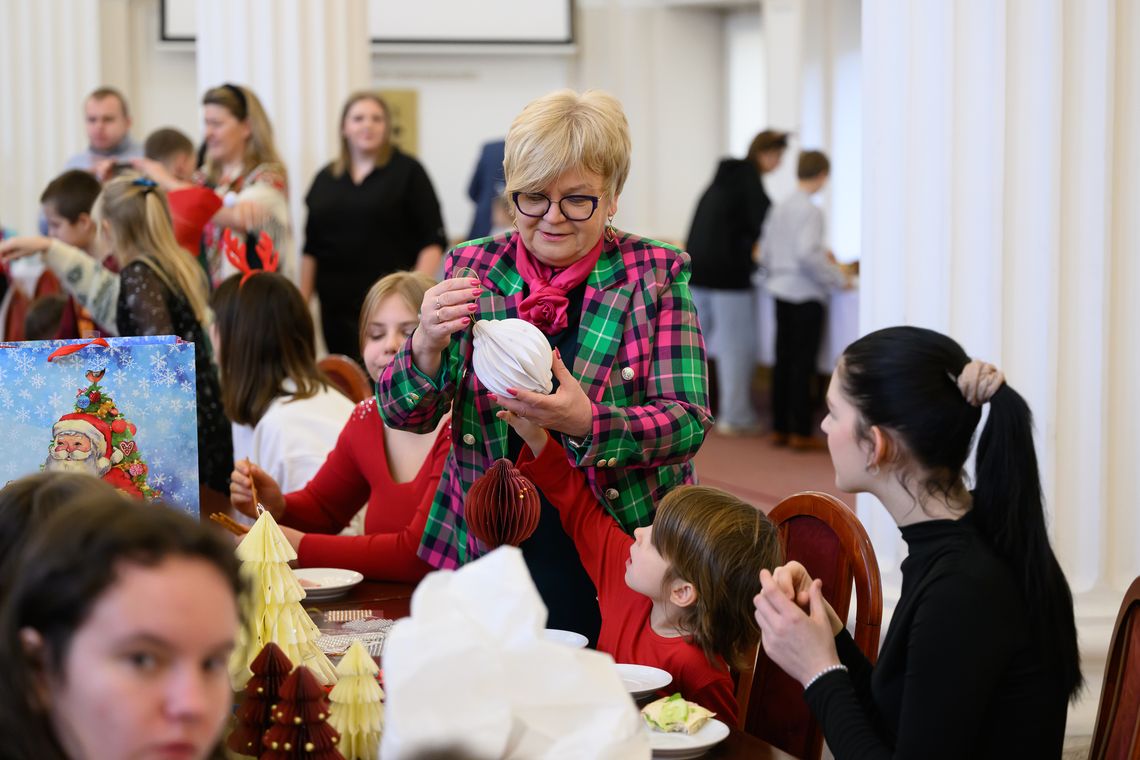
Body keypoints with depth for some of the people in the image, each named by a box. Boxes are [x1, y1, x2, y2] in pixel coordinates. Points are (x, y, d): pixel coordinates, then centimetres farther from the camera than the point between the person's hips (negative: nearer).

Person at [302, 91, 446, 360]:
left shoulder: (407, 172, 1)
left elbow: (433, 240, -3)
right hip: (336, 305, 4)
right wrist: (303, 301, 9)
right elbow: (311, 249, 17)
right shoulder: (325, 179, 14)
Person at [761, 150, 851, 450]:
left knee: (783, 360, 12)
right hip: (806, 295, -7)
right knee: (803, 363, -2)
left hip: (781, 290, 7)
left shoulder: (780, 208, 9)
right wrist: (838, 278, -14)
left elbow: (766, 250, 14)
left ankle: (779, 428, 16)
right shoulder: (810, 210, -15)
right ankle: (800, 432, 1)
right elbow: (807, 253, -24)